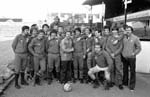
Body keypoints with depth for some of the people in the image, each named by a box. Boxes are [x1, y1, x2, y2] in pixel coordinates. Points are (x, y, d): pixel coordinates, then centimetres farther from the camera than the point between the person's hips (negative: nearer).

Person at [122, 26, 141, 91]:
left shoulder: (135, 38, -7)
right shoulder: (124, 38, 2)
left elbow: (139, 48, -2)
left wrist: (133, 53, -10)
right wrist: (122, 53, 2)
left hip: (132, 58, -3)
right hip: (124, 57, 3)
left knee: (132, 72, 3)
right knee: (125, 70, 15)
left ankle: (132, 86, 15)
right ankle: (125, 82, 32)